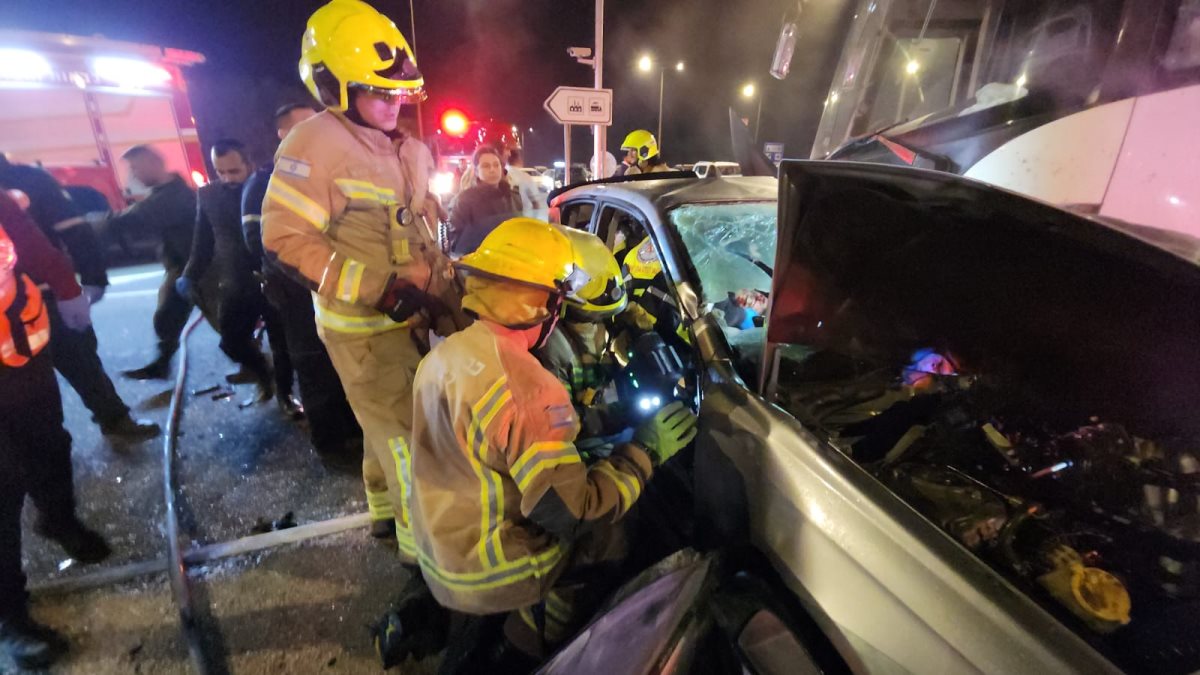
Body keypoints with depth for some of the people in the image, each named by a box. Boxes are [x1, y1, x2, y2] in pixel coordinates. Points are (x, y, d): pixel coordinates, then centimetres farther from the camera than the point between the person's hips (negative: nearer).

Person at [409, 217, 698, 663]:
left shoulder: (443, 355, -2)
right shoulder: (526, 386, -30)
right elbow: (573, 511, -27)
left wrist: (573, 422, 13)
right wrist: (645, 451, -15)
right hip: (487, 577, -8)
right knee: (615, 525, 5)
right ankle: (540, 630, 14)